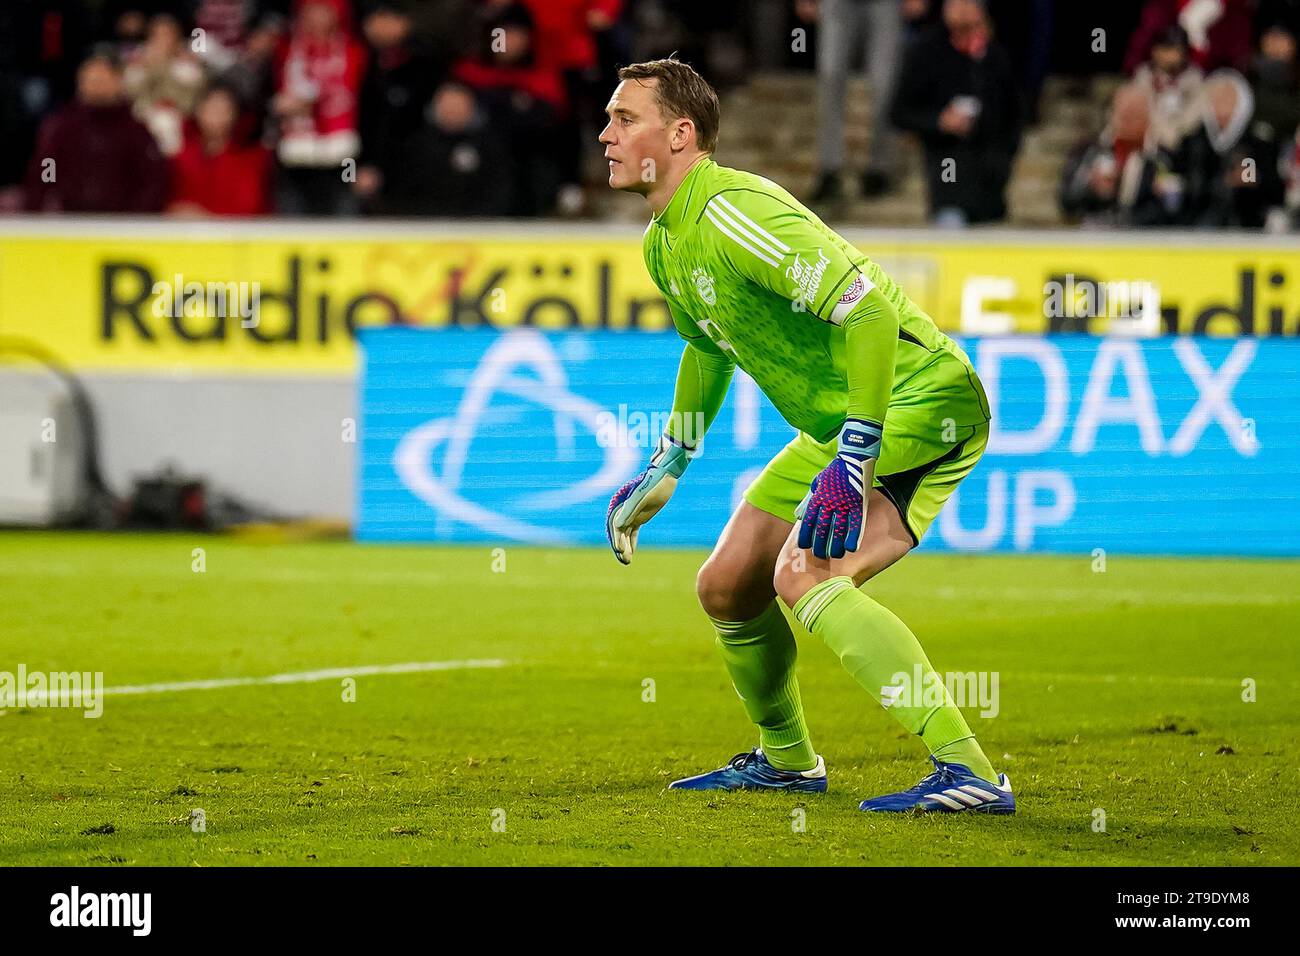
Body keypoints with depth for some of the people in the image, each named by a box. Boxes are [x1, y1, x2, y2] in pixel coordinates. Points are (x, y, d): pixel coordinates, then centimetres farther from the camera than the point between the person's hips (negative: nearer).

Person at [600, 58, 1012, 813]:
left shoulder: (732, 214, -23)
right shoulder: (665, 245, 9)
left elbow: (866, 306, -31)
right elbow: (709, 345, 28)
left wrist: (854, 461, -34)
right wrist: (666, 469, 29)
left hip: (923, 404, -10)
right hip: (841, 425, 10)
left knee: (804, 575, -27)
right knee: (726, 587, 14)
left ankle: (970, 773, -32)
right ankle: (786, 759, 38)